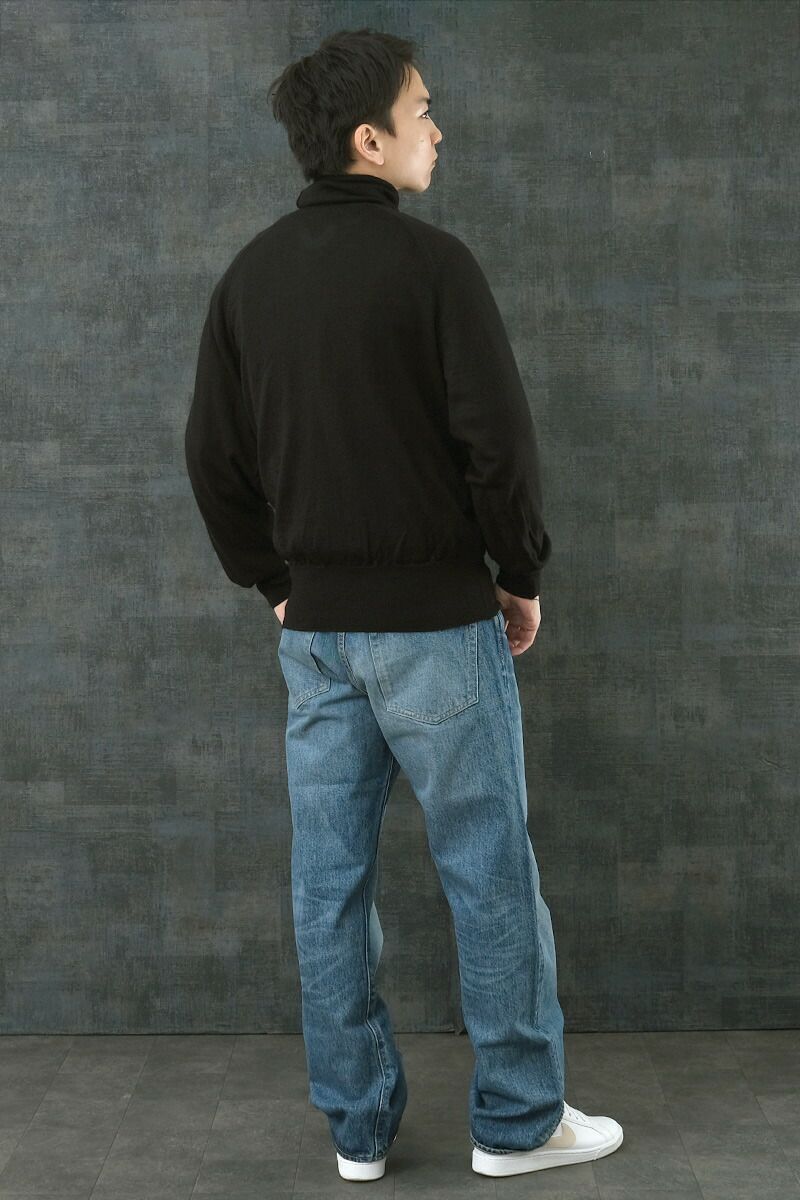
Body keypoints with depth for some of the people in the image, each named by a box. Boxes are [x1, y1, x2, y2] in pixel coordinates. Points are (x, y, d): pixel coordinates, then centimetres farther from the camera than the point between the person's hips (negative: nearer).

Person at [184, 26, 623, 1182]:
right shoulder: (431, 262, -12)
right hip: (434, 619, -6)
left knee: (330, 878, 10)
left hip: (315, 627, 6)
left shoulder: (249, 277, 6)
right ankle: (519, 1120, 17)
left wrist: (275, 580, 16)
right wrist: (522, 575, -2)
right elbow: (498, 438, -15)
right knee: (490, 869, 6)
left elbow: (213, 455, 8)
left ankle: (358, 1125, 21)